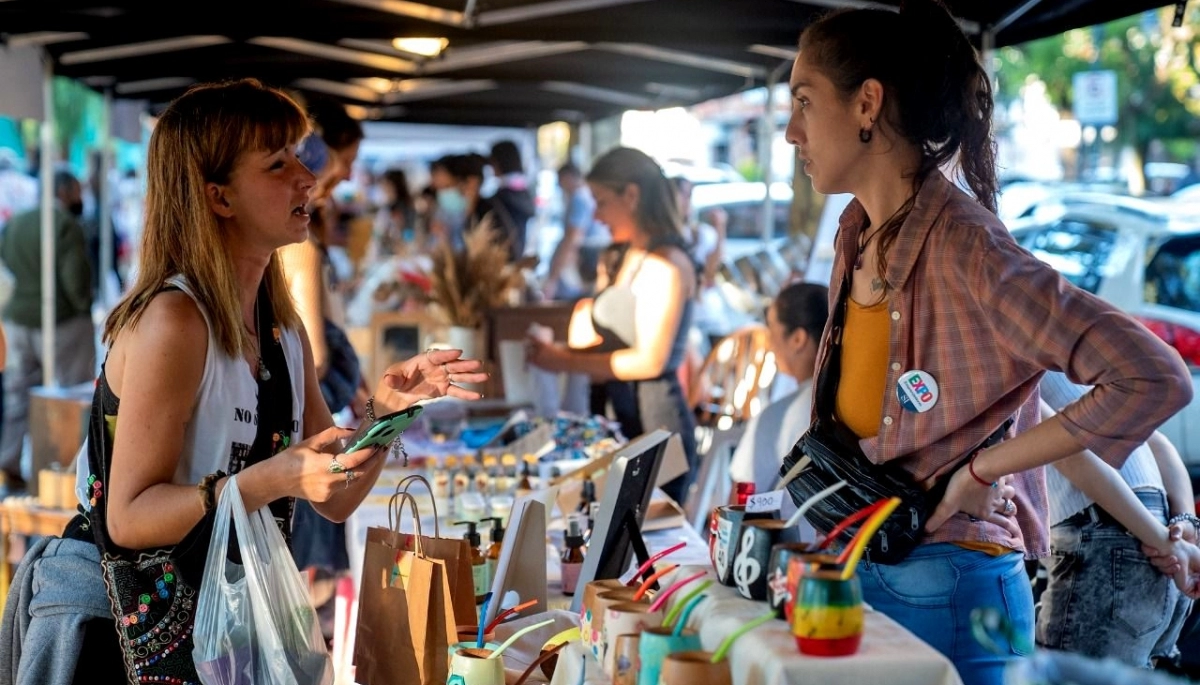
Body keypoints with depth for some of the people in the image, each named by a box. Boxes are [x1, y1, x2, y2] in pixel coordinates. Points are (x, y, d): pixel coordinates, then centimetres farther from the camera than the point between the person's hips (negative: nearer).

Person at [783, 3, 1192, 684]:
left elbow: (1157, 379, -27)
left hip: (949, 593, -7)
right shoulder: (858, 233, 4)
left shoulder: (965, 249, -21)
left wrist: (984, 469, -20)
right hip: (861, 573, 8)